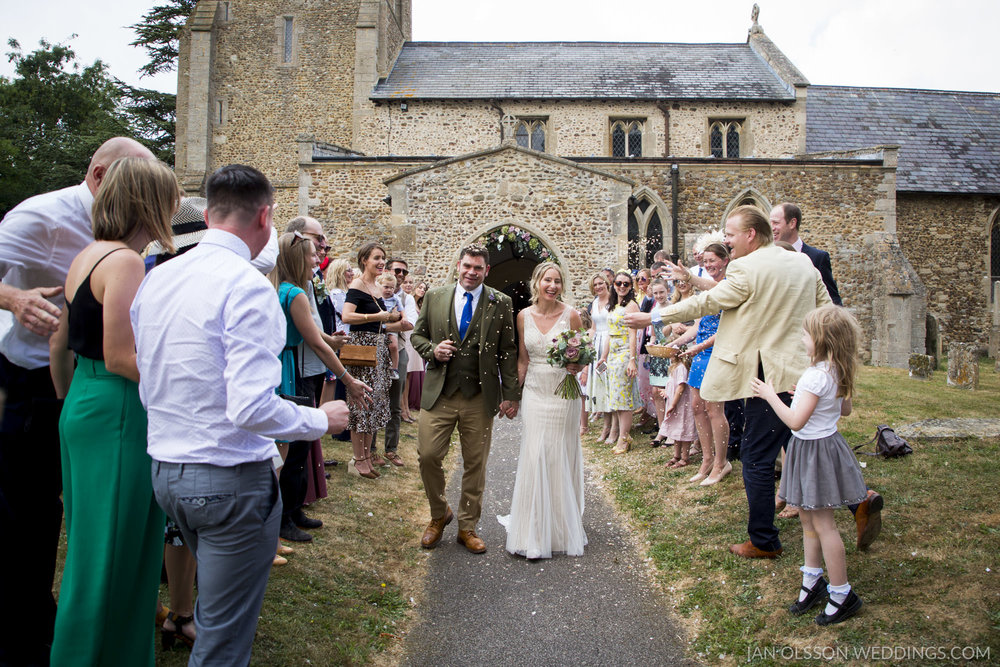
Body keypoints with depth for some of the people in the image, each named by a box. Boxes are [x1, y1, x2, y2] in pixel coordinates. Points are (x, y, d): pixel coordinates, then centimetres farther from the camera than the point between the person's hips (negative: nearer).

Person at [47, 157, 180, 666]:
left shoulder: (86, 257, 12)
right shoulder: (125, 262, -17)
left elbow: (59, 345, 18)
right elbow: (120, 358, -22)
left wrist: (68, 399, 29)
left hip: (82, 410, 10)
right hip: (117, 417, -10)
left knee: (91, 548, 22)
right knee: (112, 557, 4)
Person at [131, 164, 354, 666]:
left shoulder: (155, 279, 5)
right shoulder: (247, 285, -20)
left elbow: (144, 388, 10)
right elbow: (251, 407, -27)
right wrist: (322, 420, -11)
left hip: (164, 470, 8)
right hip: (230, 479, -8)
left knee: (213, 606, 31)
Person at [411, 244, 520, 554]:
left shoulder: (501, 303, 2)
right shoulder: (434, 297, 6)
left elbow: (508, 351, 2)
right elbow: (417, 335, 14)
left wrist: (511, 395, -2)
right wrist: (432, 350, -8)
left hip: (480, 398, -1)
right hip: (439, 393, 1)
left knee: (475, 464, 7)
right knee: (427, 456, -3)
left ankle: (467, 527, 25)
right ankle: (439, 514, 24)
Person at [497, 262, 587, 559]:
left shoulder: (570, 315, -5)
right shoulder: (524, 316, 2)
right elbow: (522, 360, 10)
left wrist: (576, 366, -20)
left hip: (563, 393, -2)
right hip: (535, 393, 2)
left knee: (561, 459, 5)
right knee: (533, 459, -1)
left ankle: (564, 530, 22)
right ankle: (533, 534, 9)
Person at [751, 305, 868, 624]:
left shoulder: (816, 376, -26)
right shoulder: (838, 372, 2)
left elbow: (796, 421, -27)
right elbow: (845, 409, 17)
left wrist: (770, 394, -18)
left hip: (815, 450, -10)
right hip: (825, 442, 10)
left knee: (822, 523, 2)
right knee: (808, 517, 19)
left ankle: (842, 595, 15)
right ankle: (813, 580, 31)